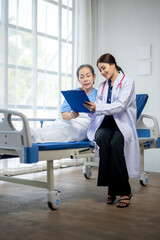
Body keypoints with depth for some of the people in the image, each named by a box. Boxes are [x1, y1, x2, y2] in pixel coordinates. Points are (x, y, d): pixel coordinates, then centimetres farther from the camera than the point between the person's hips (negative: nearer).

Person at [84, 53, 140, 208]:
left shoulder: (127, 82, 3)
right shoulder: (102, 86, 23)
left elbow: (120, 105, -14)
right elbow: (98, 110, 13)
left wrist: (97, 108, -25)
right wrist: (86, 108, -9)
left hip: (122, 124, -4)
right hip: (105, 124, 4)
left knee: (115, 143, -36)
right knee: (102, 139, -32)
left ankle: (124, 191, -25)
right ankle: (111, 189, -27)